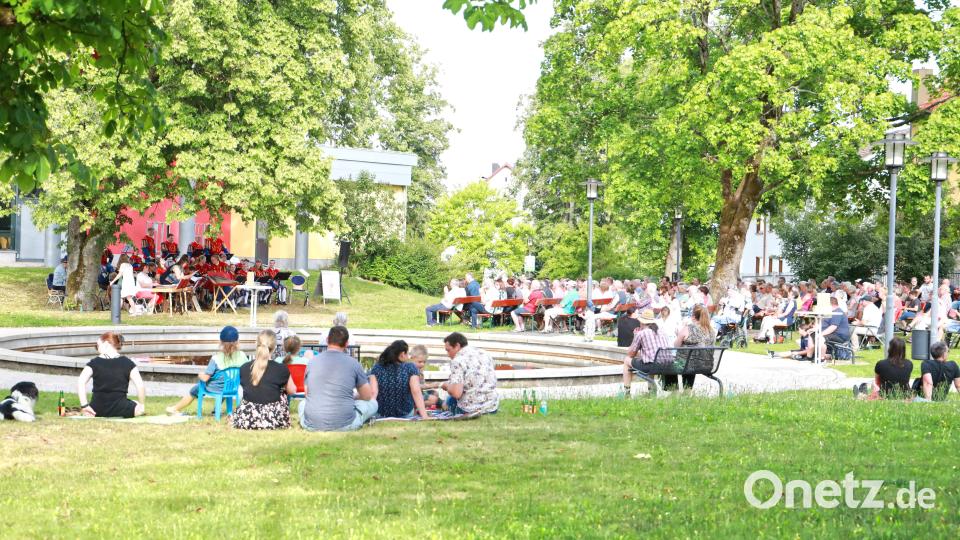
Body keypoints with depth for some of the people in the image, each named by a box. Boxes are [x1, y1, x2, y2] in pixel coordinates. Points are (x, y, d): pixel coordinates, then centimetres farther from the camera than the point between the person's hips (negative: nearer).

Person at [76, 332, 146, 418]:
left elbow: (80, 382, -14)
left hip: (97, 410, 2)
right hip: (120, 410, -2)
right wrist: (141, 405, 4)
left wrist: (84, 406, -11)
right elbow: (140, 385, -9)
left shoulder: (94, 363, 0)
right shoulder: (127, 363, -2)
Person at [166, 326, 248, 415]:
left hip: (216, 389, -3)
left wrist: (200, 374, 3)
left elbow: (205, 378, -20)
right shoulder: (242, 356, -18)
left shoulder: (216, 358, -25)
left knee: (195, 389, 23)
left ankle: (174, 409, 40)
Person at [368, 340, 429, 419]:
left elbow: (373, 392, -18)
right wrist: (424, 416, -25)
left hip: (381, 416, 3)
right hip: (406, 415, -3)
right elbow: (416, 392, -21)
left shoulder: (377, 368, -8)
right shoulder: (410, 368, -13)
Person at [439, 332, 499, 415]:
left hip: (469, 410, -5)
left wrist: (447, 386, 1)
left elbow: (456, 393, -22)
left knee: (449, 400, 27)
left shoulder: (457, 361, -13)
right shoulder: (484, 354, 8)